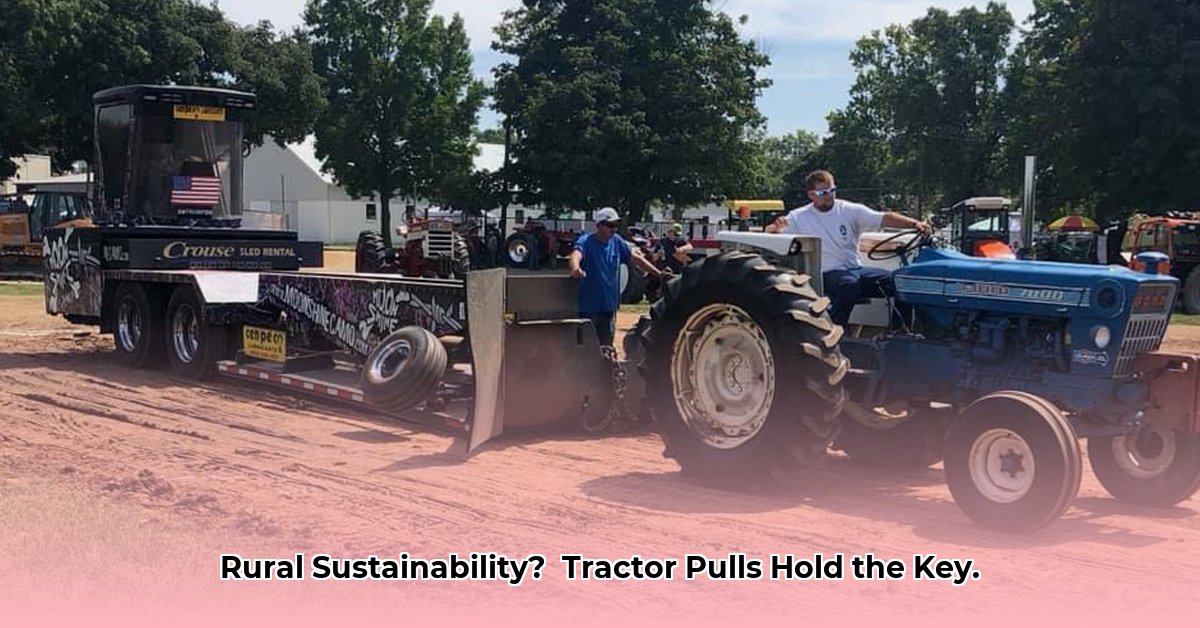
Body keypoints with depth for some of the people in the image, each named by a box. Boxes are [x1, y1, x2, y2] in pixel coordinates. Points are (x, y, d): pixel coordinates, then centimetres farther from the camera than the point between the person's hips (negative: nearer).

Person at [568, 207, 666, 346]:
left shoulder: (617, 242, 5)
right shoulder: (586, 241, -12)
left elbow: (635, 257, 12)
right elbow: (576, 255, -32)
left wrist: (659, 274, 6)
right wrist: (575, 269, -56)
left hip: (610, 305, 5)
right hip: (589, 307, -5)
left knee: (606, 348, 12)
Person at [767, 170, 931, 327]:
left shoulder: (850, 210, 5)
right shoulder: (799, 217, 2)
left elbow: (884, 218, -4)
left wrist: (915, 224, -20)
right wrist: (776, 228, -28)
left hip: (855, 270, 4)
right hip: (826, 275, -4)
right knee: (850, 283, -38)